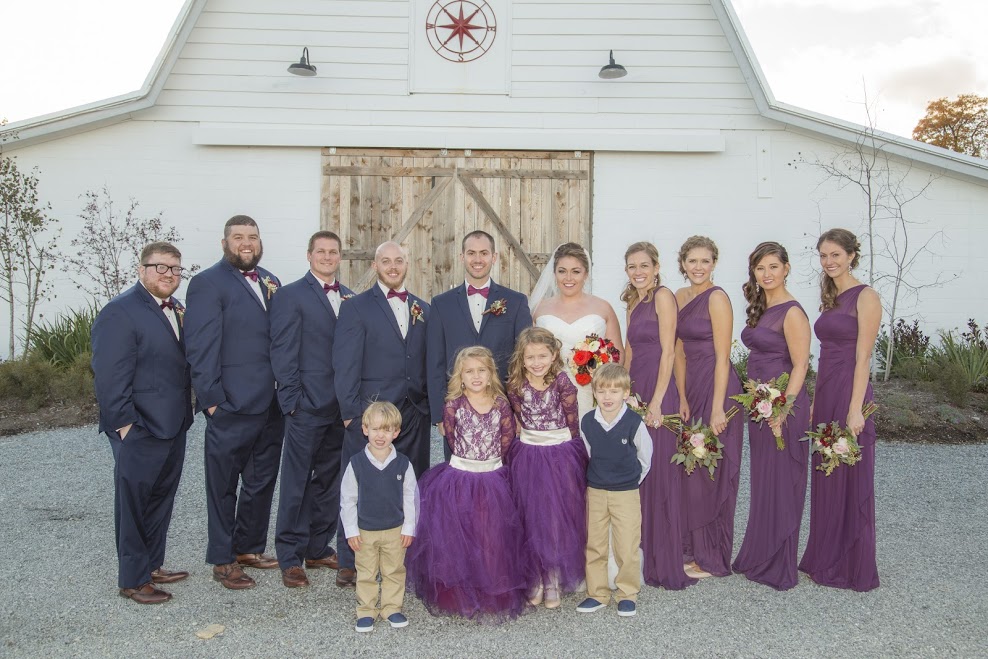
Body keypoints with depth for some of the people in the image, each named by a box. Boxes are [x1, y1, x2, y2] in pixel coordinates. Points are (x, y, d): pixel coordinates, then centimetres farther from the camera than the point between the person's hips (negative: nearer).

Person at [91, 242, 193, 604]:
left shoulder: (175, 309, 11)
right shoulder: (120, 312, -14)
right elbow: (110, 376, -18)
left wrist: (186, 412, 14)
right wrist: (124, 423, -19)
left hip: (173, 426, 9)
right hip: (140, 430, -8)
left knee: (161, 499, 19)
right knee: (134, 503, 5)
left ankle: (152, 566, 34)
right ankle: (132, 580, 17)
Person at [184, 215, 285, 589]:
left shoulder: (270, 282, 14)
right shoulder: (208, 283, -8)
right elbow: (200, 347, -13)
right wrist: (212, 399, -15)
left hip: (271, 404, 7)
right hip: (232, 407, -7)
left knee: (261, 483, 17)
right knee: (224, 487, 7)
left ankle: (249, 548, 33)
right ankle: (222, 561, 21)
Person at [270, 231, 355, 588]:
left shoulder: (350, 298, 13)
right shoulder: (290, 296, -4)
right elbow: (283, 353, -7)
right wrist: (292, 399, -12)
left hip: (342, 406, 6)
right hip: (308, 406, -6)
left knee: (330, 480, 14)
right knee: (297, 482, 3)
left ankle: (318, 547, 27)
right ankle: (290, 557, 14)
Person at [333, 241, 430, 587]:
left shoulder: (423, 309, 13)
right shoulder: (355, 308, 1)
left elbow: (429, 362, 13)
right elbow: (345, 365, -4)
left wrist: (430, 405, 5)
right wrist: (350, 412, -10)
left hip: (414, 414, 4)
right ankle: (349, 564, 14)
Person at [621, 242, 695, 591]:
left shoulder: (663, 295, -9)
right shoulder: (633, 301, 15)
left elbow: (668, 351, -14)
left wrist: (656, 401, -18)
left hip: (657, 391, -8)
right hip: (635, 392, 8)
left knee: (659, 474, -2)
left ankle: (665, 564, 9)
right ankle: (644, 556, 26)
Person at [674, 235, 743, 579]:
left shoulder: (717, 298, -12)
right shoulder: (680, 297, 10)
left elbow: (722, 356, -16)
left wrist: (717, 408, -18)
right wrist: (683, 398, 7)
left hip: (717, 387, -8)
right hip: (692, 387, 8)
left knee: (711, 474, 1)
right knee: (691, 470, 14)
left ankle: (713, 558, 15)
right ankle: (693, 548, 28)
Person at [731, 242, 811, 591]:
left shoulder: (792, 313, -13)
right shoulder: (760, 309, 13)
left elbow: (800, 366, -17)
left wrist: (782, 411, -22)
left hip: (783, 408, -9)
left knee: (780, 485, 1)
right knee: (762, 483, 15)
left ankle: (779, 567, 13)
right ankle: (758, 558, 28)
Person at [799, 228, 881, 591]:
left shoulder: (865, 297, -9)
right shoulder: (831, 299, 14)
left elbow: (862, 358, -15)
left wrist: (855, 409, -18)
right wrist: (815, 401, 15)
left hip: (849, 395, -8)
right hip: (825, 394, 8)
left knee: (851, 482, 1)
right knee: (825, 480, 14)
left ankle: (854, 569, 14)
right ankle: (825, 561, 26)